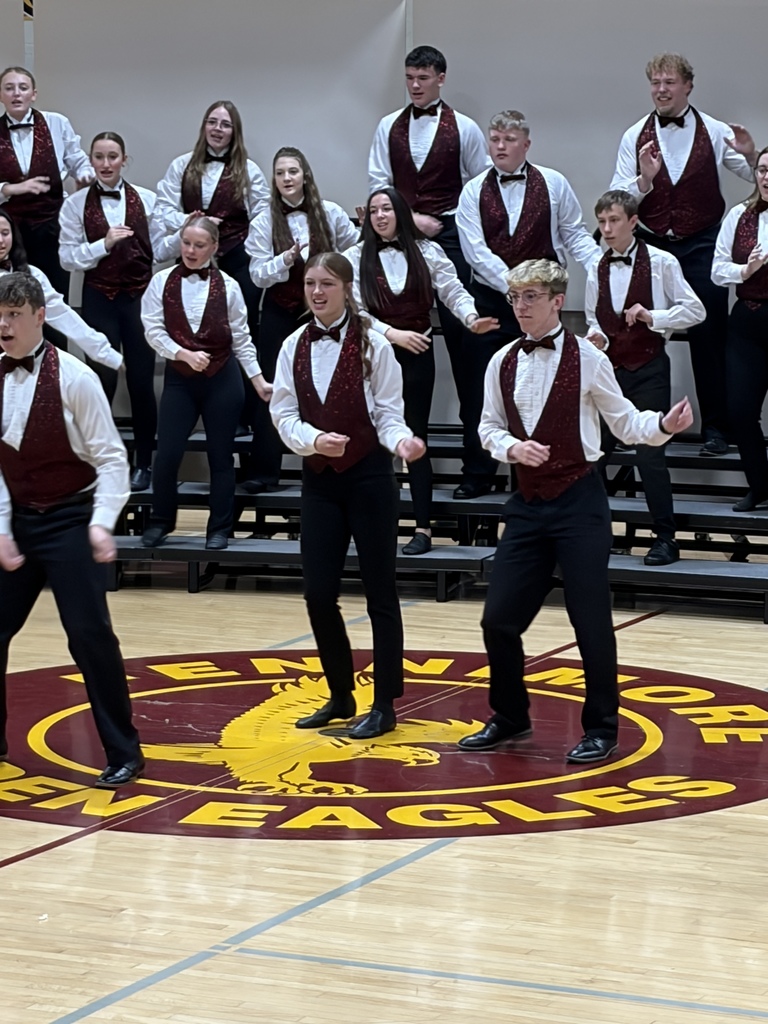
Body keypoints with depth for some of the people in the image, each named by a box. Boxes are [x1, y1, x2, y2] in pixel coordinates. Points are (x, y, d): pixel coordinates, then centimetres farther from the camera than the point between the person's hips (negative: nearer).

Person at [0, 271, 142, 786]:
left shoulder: (73, 378, -13)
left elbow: (111, 458, -11)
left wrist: (101, 524, -21)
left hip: (70, 522, -5)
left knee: (90, 635, -8)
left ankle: (123, 754, 4)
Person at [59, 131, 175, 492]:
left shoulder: (146, 199, 2)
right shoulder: (76, 204, 0)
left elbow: (159, 250, 4)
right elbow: (67, 258, -4)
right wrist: (105, 244, -15)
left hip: (141, 297, 1)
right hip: (100, 300, -1)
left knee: (141, 380, 4)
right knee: (103, 380, -3)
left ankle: (143, 463, 16)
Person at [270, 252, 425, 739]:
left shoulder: (372, 345, -8)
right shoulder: (295, 346, 3)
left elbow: (389, 414, -7)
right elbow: (284, 413, 2)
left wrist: (402, 442, -27)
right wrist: (314, 439, -17)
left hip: (368, 477, -4)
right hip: (319, 479, 4)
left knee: (380, 591, 3)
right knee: (318, 593, 5)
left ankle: (385, 704, 12)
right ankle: (341, 696, 23)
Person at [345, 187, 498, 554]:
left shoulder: (426, 251, 2)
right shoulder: (356, 257, 1)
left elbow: (452, 291, -2)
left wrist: (471, 318, -21)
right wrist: (392, 334, -18)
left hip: (417, 356, 0)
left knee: (415, 438, 1)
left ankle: (423, 527, 4)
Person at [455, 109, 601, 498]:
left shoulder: (553, 184, 2)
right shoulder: (474, 192, 2)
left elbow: (575, 235, 4)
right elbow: (476, 251, -6)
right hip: (489, 300, 1)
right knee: (479, 393, 3)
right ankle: (477, 476, 12)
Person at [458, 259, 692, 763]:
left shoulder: (587, 359, -8)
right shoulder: (503, 363, 4)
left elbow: (625, 423, -3)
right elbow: (489, 426, 12)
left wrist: (664, 425, -22)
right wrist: (511, 447, -9)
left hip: (579, 500, -4)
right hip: (528, 503, 5)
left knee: (591, 621, -1)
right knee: (500, 618, 5)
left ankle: (601, 729, 14)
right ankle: (510, 717, 26)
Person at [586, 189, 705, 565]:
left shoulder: (660, 263, -7)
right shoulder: (598, 270, 7)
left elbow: (694, 310, -6)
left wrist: (652, 316, -18)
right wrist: (596, 337, -6)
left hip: (648, 369, -4)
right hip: (609, 369, 4)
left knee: (649, 453, -8)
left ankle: (665, 538, 2)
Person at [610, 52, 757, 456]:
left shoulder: (715, 133, 0)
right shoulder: (635, 137, 4)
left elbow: (758, 178, 2)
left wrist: (750, 156, -19)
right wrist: (644, 179, -18)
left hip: (701, 245, -1)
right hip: (650, 245, 2)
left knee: (709, 336, -1)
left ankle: (715, 427, 8)